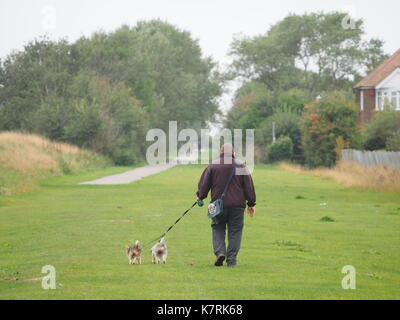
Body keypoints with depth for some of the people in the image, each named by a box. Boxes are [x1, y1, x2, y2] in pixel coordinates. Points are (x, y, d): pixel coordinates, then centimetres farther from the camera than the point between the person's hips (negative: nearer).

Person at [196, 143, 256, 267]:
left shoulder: (213, 166, 2)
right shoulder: (241, 166, 4)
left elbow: (203, 184, 4)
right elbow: (249, 186, 5)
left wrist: (200, 196, 21)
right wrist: (251, 203, 11)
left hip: (218, 205, 0)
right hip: (237, 206, 0)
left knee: (218, 229, 13)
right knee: (235, 231, 5)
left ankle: (220, 252, -8)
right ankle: (232, 260, 2)